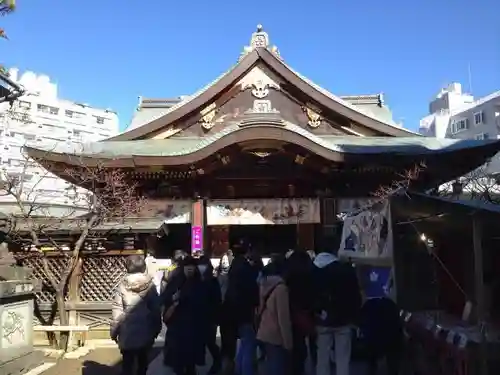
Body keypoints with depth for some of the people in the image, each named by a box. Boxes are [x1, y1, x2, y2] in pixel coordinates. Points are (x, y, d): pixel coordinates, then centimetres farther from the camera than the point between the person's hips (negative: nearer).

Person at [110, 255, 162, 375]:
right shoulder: (150, 285, -5)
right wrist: (157, 328, 10)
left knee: (128, 361, 10)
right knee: (143, 360, 18)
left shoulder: (123, 285, -8)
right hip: (145, 330, 1)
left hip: (127, 331, -1)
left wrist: (114, 330, 2)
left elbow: (117, 309, -8)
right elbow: (156, 309, -2)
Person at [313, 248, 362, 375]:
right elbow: (356, 295, 1)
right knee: (343, 358, 6)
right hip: (344, 321, 1)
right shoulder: (348, 270, -1)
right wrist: (355, 317, 9)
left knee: (322, 357, 8)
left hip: (322, 321, 0)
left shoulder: (315, 271, -4)